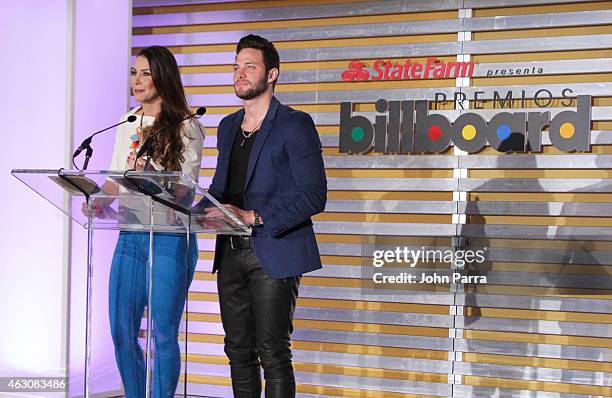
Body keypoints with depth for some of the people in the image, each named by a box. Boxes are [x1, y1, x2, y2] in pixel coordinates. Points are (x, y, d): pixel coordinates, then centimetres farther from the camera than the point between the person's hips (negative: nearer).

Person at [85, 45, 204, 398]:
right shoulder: (128, 124, 14)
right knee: (122, 331, 7)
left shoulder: (185, 128, -5)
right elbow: (116, 178, 16)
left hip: (169, 238, -6)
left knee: (163, 334, -2)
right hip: (130, 236, 6)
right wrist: (99, 201, -2)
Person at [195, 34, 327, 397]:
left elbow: (314, 195, -13)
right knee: (239, 351, 10)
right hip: (231, 252, 7)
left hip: (274, 252, -7)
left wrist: (254, 217, -20)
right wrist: (194, 210, 2)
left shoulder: (296, 125, -7)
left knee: (272, 353, -6)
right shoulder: (228, 126, 16)